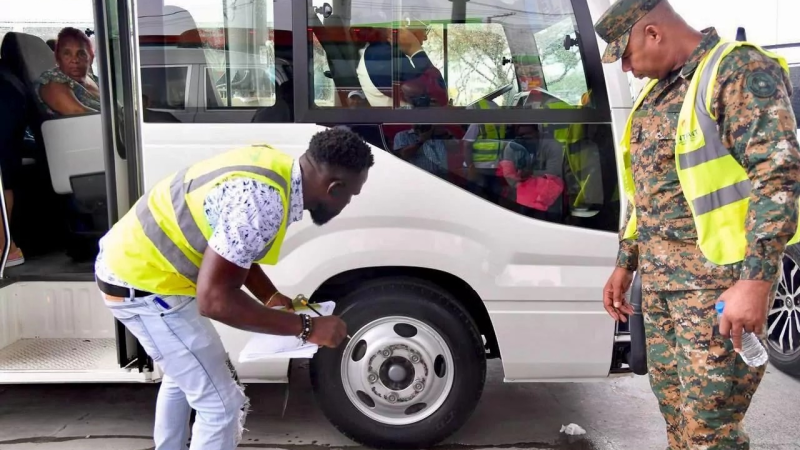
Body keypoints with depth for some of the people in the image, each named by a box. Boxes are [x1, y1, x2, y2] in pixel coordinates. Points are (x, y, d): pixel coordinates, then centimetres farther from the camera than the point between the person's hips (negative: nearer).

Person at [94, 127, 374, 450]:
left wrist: (270, 297, 4)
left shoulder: (273, 167, -1)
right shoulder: (263, 202, -30)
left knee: (183, 375, 30)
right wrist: (305, 327, -24)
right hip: (143, 283, -10)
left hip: (133, 262, 10)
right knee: (221, 405, -2)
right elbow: (214, 298, -30)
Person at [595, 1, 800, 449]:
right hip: (659, 279, 9)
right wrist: (626, 263, 21)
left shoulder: (741, 69, -10)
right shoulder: (657, 93, 17)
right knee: (673, 406, 17)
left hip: (718, 280, -8)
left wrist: (756, 279, -25)